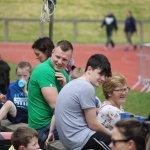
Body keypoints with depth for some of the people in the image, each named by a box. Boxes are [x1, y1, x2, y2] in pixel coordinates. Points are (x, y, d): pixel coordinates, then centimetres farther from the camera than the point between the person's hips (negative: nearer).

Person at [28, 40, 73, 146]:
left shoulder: (63, 73, 9)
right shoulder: (44, 71, -18)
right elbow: (55, 104, -21)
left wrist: (64, 86, -11)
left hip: (53, 119, 9)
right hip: (43, 127, -9)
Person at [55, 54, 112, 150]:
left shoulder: (73, 83, 15)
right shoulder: (87, 88, -16)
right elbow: (93, 124, -13)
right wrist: (111, 134, 1)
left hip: (68, 138, 11)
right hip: (79, 140, -11)